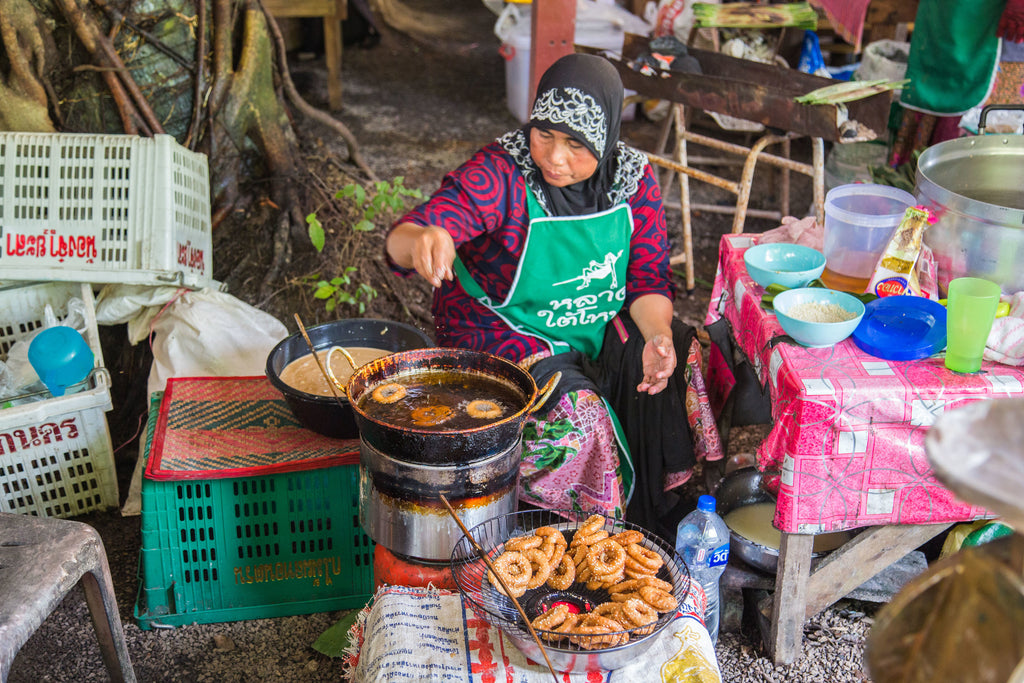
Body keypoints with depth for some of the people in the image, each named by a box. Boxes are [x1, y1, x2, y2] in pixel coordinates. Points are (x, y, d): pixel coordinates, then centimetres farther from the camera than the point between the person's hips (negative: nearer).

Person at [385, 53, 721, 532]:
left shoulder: (635, 179, -6)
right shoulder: (499, 176, -21)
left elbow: (649, 277, -1)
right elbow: (404, 238, -32)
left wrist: (658, 335, -22)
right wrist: (421, 239, -58)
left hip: (601, 326, 5)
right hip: (503, 328, -5)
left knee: (685, 359, -18)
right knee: (576, 414, -29)